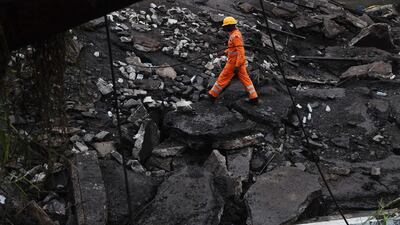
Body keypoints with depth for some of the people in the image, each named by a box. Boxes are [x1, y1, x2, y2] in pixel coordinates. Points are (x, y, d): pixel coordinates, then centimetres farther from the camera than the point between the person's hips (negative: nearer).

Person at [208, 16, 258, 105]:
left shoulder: (235, 36, -21)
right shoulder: (236, 33, 11)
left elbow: (241, 51, -26)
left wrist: (237, 66, -28)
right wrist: (225, 52, 24)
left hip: (234, 62, -10)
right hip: (239, 62, 10)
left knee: (223, 78, 2)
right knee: (245, 79, 9)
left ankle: (212, 95, 13)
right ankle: (253, 98, 8)